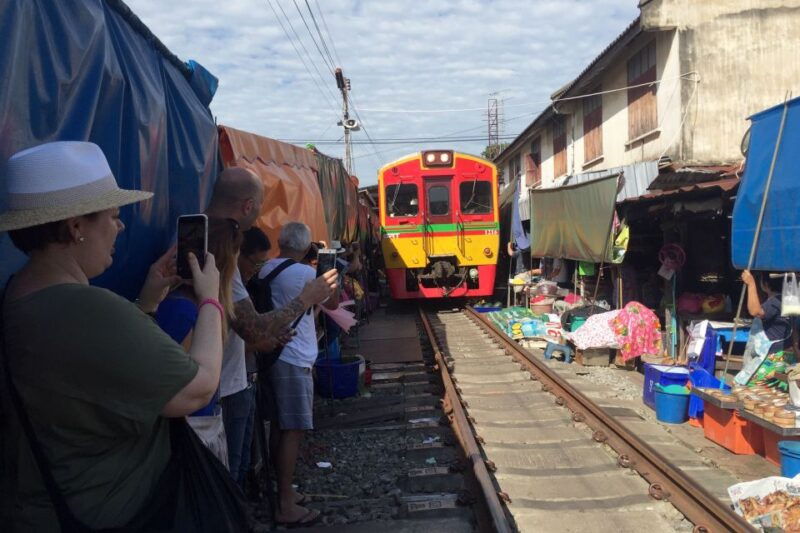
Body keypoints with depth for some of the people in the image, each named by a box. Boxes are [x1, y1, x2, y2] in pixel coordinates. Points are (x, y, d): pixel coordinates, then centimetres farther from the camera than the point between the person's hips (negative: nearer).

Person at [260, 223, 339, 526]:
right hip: (294, 359, -8)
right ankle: (286, 506, -1)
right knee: (293, 430, -5)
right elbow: (332, 303, -1)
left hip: (274, 355, 8)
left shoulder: (265, 270, 8)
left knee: (280, 427, 16)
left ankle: (281, 490, 26)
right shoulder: (305, 274, -13)